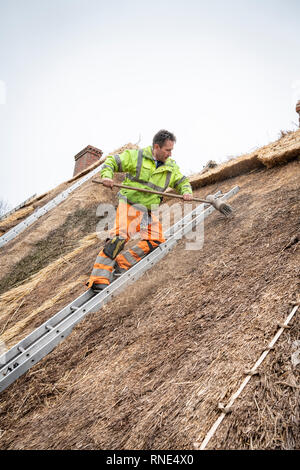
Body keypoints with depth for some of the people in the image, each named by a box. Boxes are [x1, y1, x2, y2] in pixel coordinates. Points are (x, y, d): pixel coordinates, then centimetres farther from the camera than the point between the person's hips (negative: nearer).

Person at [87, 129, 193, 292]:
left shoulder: (171, 167, 13)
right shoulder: (136, 156, -1)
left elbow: (182, 181, 24)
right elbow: (111, 161, 3)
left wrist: (186, 191, 1)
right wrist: (106, 176, -17)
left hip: (148, 211, 6)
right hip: (129, 204, -6)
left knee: (156, 241, -10)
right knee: (119, 237, -23)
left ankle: (121, 264, -2)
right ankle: (99, 279, -24)